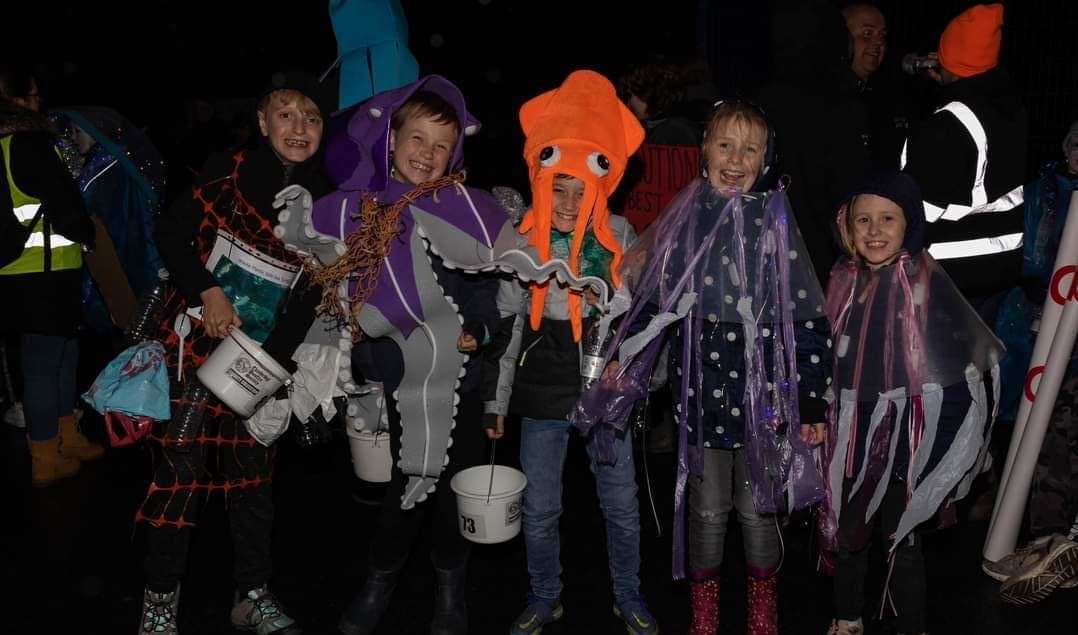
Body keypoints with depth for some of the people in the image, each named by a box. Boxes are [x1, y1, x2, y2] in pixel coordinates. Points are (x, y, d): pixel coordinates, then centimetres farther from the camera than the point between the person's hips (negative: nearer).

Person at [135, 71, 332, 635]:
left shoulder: (326, 198, 0)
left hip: (263, 353, 3)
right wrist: (208, 292, -15)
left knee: (252, 469, 11)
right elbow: (170, 233, -4)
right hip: (197, 338, -3)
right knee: (182, 464, -4)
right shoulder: (230, 171, -8)